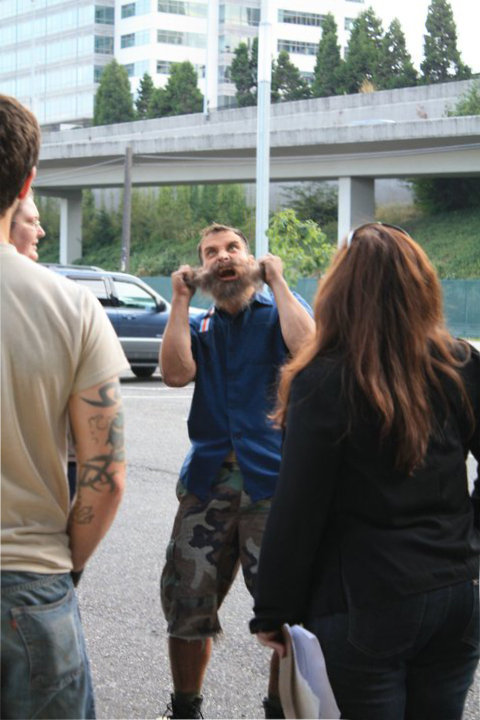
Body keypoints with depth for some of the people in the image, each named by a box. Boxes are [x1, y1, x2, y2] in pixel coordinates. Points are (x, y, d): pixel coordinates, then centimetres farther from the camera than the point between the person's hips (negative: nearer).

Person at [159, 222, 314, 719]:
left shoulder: (278, 311, 9)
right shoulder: (199, 326, 16)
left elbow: (307, 349, -14)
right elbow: (175, 373, -4)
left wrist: (277, 280, -6)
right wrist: (180, 299, 0)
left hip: (272, 479, -3)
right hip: (208, 481, 3)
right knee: (186, 600, 4)